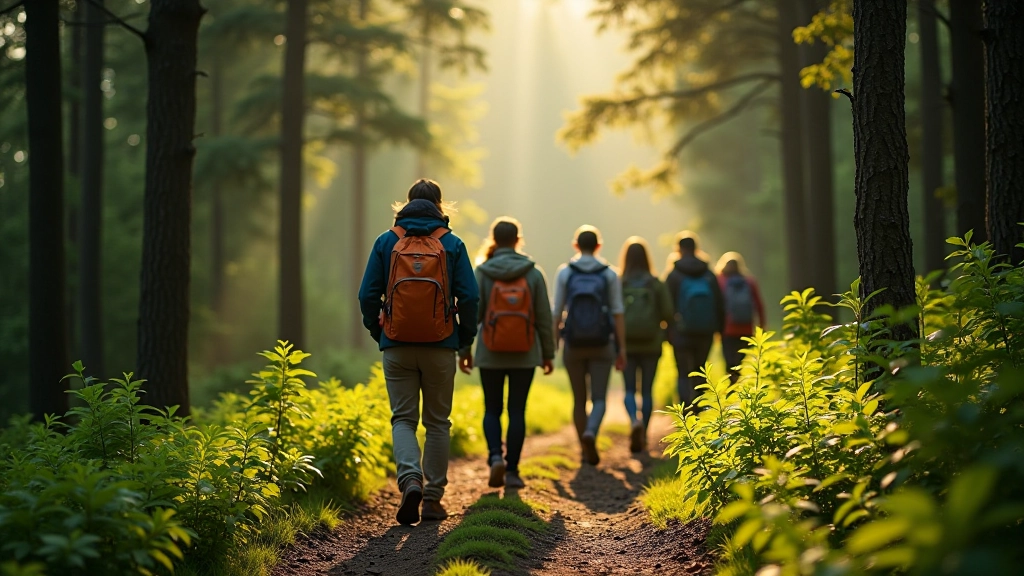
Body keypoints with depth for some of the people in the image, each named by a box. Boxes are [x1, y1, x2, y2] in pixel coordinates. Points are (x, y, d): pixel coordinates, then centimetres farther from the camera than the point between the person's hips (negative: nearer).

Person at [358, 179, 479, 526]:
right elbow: (469, 297, -3)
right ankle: (433, 499, 11)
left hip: (397, 347, 0)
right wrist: (466, 343, 8)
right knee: (437, 421, 10)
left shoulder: (387, 242, 2)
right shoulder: (452, 244, 0)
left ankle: (410, 479, -17)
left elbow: (368, 295, 1)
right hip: (440, 347, 0)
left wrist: (377, 334, 16)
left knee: (403, 418, 7)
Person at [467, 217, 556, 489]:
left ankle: (495, 457, -9)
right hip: (525, 354, 1)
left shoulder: (482, 272, -5)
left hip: (490, 354, 0)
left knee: (492, 410, 12)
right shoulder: (533, 273, -2)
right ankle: (512, 470, 6)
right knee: (517, 411, 7)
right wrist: (548, 354, 8)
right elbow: (544, 317, 1)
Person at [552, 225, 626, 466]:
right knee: (599, 398, 3)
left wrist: (553, 346, 4)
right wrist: (621, 348, 1)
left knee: (579, 400, 12)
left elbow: (557, 312, -2)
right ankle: (590, 433, -25)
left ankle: (586, 451, 16)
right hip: (601, 346, -1)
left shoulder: (565, 272, 0)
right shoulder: (609, 274, -1)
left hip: (574, 346, 1)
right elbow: (618, 313, -3)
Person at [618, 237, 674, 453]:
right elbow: (668, 314, -4)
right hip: (651, 345, 1)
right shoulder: (656, 284, -3)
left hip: (626, 344, -1)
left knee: (629, 389, 6)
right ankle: (643, 435, 14)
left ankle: (635, 421, -21)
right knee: (647, 390, 10)